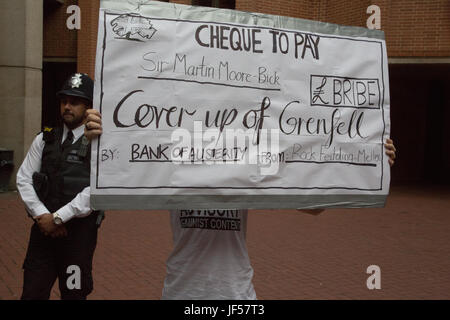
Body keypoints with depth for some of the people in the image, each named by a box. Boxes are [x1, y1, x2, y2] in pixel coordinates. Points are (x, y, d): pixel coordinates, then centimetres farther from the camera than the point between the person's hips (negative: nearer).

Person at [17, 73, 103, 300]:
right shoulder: (44, 140, 11)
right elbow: (23, 179, 7)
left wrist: (57, 218, -15)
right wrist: (42, 215, -8)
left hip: (79, 232, -4)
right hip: (43, 229, 4)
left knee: (74, 294, 4)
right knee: (32, 294, 6)